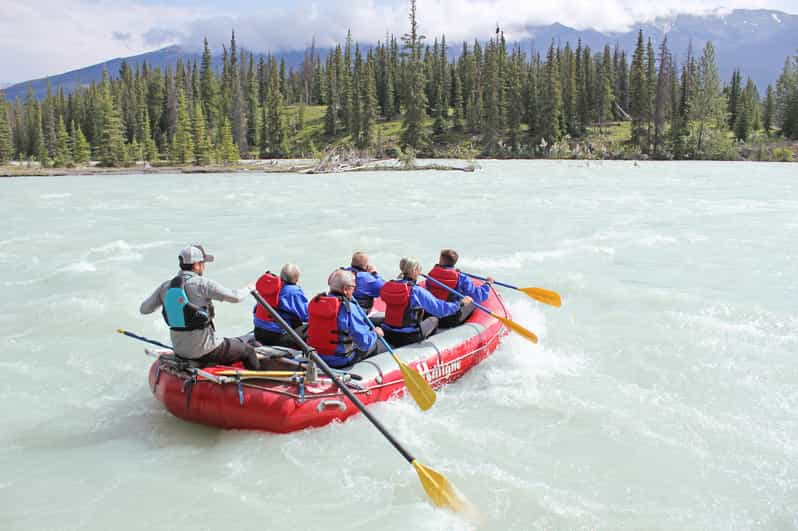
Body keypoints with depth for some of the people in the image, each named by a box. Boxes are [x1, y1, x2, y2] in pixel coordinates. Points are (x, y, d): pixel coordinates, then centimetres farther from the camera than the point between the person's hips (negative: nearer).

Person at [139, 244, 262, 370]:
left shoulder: (166, 286, -1)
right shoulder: (202, 284, -18)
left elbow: (143, 309, 7)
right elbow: (236, 297, -17)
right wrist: (248, 288, 5)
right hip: (205, 351, -7)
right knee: (248, 351, 13)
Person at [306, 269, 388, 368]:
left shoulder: (314, 302, -3)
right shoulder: (349, 308, -22)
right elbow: (365, 343, -21)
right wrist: (375, 333, 1)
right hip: (342, 360, -7)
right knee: (379, 344, 15)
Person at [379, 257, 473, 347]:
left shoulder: (388, 286, -3)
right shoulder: (416, 291, -20)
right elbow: (440, 309, -18)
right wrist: (461, 303, -6)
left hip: (387, 336, 5)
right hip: (407, 338, -5)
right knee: (433, 320, 21)